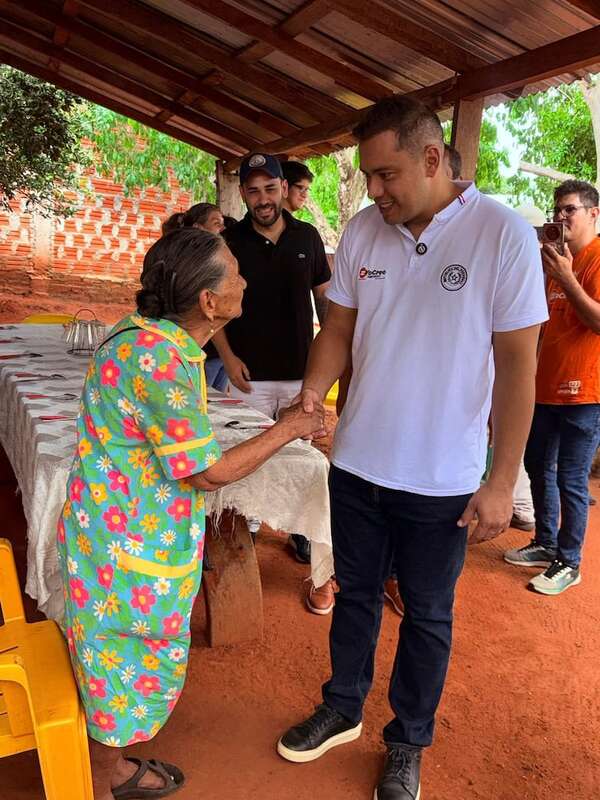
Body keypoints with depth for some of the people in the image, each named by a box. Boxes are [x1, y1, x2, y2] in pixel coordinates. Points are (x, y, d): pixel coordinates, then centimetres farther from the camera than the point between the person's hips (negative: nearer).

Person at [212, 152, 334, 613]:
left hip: (302, 372, 1)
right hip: (251, 375, -1)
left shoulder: (307, 237, 1)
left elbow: (324, 296, 9)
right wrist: (228, 356, -10)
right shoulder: (231, 242, -3)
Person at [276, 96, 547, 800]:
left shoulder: (504, 235, -13)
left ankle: (408, 743, 39)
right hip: (357, 462, 4)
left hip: (441, 479, -3)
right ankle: (342, 711, 45)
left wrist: (501, 481, -12)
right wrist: (311, 393, -11)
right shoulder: (362, 229, -1)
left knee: (427, 616, 16)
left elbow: (517, 363, -12)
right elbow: (340, 327, 6)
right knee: (356, 595, 21)